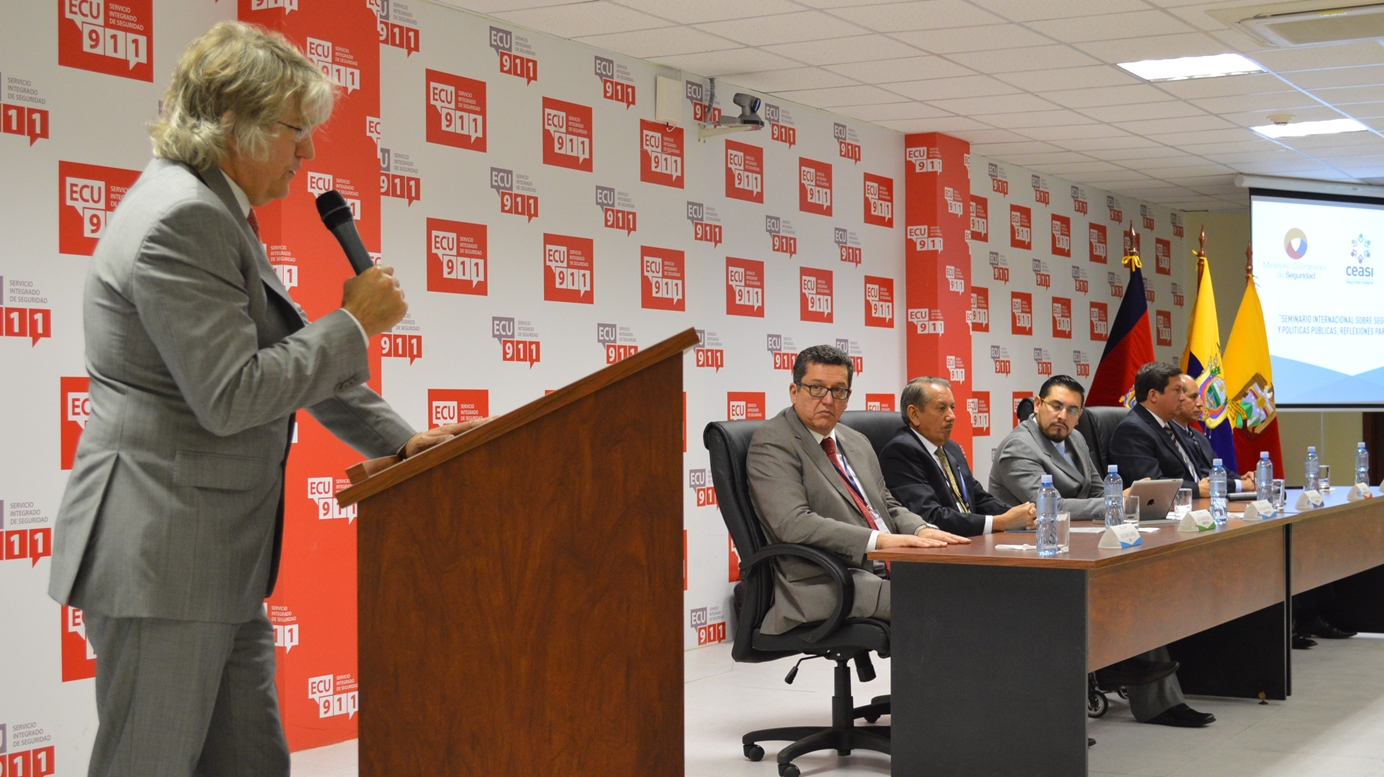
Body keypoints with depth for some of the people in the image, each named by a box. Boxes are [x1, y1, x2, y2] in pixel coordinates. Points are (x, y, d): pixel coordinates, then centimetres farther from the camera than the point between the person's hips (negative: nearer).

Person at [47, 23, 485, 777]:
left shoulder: (216, 213, 14)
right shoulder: (183, 218, -19)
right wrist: (355, 324, -13)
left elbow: (293, 352, 19)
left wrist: (398, 439, 11)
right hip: (159, 554, -10)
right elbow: (228, 396, -23)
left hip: (215, 558, 10)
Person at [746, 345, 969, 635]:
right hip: (825, 585, -8)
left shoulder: (857, 442, 22)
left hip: (889, 571, 8)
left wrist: (922, 530, 2)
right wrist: (879, 540, -23)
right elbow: (793, 523, -17)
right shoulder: (772, 444, -5)